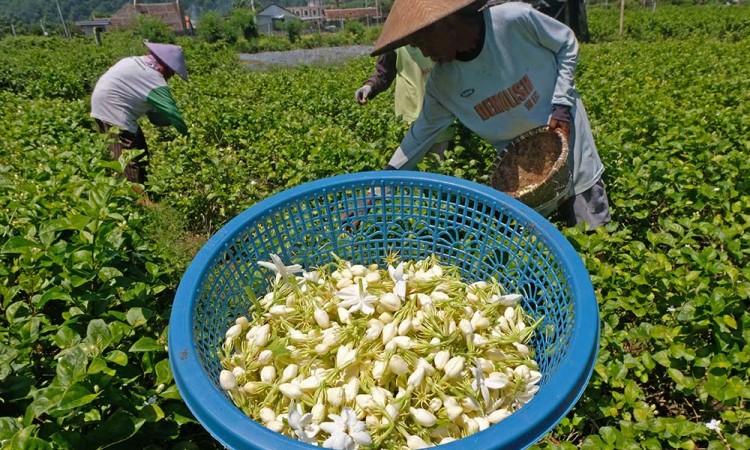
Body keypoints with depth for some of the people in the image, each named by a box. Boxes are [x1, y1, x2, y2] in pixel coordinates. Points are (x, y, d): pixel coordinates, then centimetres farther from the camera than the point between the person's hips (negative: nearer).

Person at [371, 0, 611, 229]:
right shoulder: (442, 82, -13)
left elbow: (567, 45, -6)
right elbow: (423, 132, -3)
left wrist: (561, 103, -16)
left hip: (567, 142, -2)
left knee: (595, 235, 9)